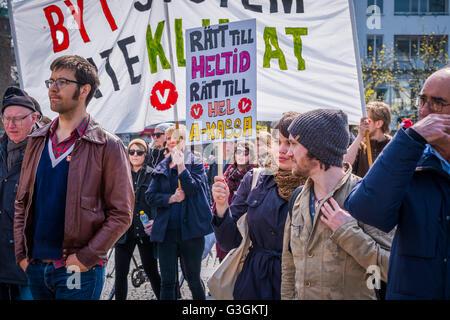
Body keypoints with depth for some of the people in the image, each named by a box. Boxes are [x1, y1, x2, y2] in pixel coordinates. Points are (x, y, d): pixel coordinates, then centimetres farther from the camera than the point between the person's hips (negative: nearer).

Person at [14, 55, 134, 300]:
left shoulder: (108, 146, -6)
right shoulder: (37, 142, 10)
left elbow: (121, 214, -8)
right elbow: (22, 202, 13)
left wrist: (85, 258, -15)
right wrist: (21, 253, 3)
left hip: (79, 270, -5)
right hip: (35, 266, 5)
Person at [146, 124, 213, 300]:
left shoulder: (195, 162, 2)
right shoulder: (161, 167, 12)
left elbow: (193, 189, -11)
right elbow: (150, 196, 5)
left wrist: (181, 166, -18)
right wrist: (171, 198, -10)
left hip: (190, 230, -3)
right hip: (166, 231, 3)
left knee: (193, 279, 7)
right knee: (167, 282, 5)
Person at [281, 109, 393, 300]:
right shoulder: (298, 199, 4)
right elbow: (289, 268, 10)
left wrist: (348, 232, -24)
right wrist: (288, 296, 5)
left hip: (352, 295, -5)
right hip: (301, 295, 6)